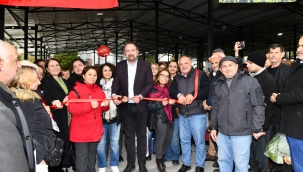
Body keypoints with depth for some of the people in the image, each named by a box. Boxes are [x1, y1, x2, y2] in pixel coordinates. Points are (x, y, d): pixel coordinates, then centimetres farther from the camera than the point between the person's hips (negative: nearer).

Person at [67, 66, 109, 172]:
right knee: (82, 156, -2)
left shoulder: (99, 90, 11)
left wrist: (105, 105, -4)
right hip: (81, 130, -6)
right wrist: (90, 105, -26)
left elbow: (102, 108, 19)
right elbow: (71, 108, -21)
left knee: (92, 154, 18)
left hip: (95, 129, 6)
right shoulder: (76, 90, -9)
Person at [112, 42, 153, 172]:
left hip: (141, 106, -2)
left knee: (141, 136, 8)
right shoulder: (120, 66, 4)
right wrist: (114, 94, -18)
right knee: (129, 136, 11)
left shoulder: (145, 65, -3)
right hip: (126, 106, 2)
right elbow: (116, 82, 2)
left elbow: (150, 84, -7)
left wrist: (140, 96, -21)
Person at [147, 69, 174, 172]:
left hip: (169, 117, 6)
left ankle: (162, 157, 34)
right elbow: (149, 107, -12)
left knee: (168, 139, 12)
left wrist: (172, 102, -4)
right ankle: (159, 160, 23)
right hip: (160, 118, -5)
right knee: (160, 141, 3)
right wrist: (161, 103, -21)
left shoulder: (169, 89, 9)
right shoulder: (153, 90, -6)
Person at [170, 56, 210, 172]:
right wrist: (179, 95, -22)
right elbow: (171, 91, -1)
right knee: (184, 140, 15)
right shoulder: (177, 78, 11)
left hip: (198, 114, -5)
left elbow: (207, 89, -14)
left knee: (199, 141, 4)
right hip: (182, 114, 5)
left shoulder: (200, 75, -3)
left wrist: (193, 95, -25)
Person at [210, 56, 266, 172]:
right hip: (223, 133, 5)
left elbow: (259, 106, -8)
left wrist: (256, 129, -9)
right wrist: (213, 127, 15)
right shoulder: (219, 85, 11)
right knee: (223, 161, 16)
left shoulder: (250, 81, -6)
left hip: (242, 133, -5)